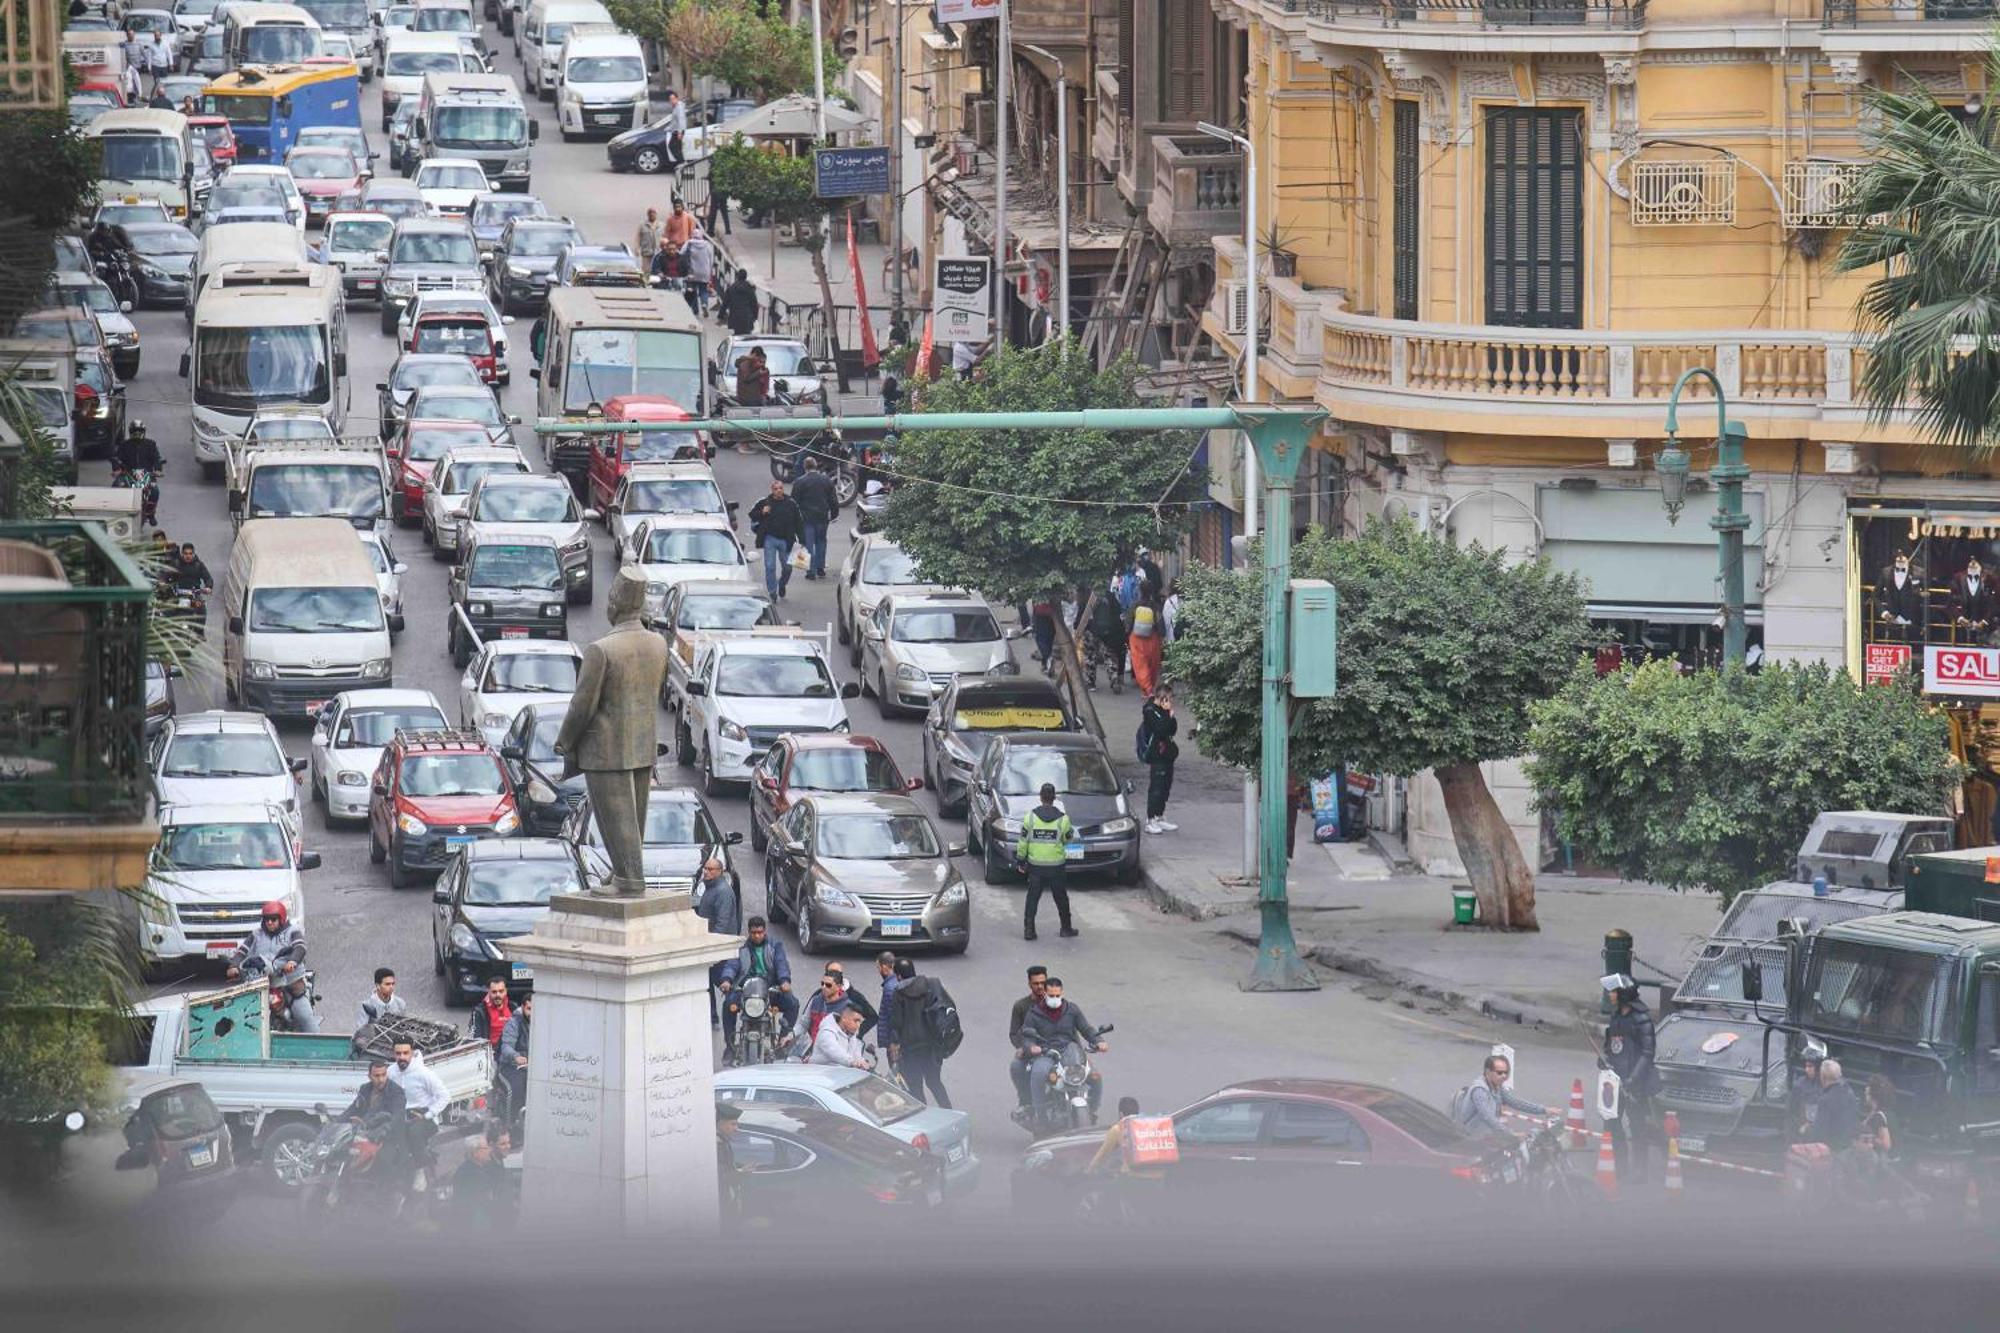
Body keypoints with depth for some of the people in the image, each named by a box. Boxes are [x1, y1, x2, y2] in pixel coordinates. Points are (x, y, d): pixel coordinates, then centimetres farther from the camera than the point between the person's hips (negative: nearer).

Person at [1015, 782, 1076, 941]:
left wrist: (1020, 858, 9)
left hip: (1035, 864, 0)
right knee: (1061, 898, 13)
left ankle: (1028, 929, 1)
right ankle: (1066, 928, 21)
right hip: (1056, 865, 0)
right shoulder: (1062, 819, -8)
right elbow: (1067, 839, 6)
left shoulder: (1030, 817, -7)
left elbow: (1022, 841, -3)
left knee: (1033, 898, 6)